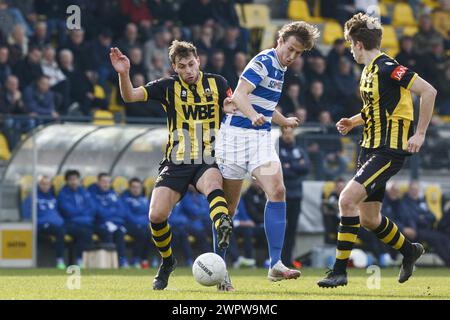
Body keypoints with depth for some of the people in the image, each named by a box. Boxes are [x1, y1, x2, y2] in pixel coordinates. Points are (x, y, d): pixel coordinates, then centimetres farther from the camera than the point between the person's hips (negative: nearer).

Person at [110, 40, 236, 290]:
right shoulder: (168, 87, 2)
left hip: (208, 162, -1)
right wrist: (124, 74, -26)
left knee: (212, 184, -37)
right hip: (176, 164, 1)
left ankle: (223, 229, -65)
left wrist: (232, 108, -10)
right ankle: (167, 261, 16)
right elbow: (130, 96, -6)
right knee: (156, 215, -12)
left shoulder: (217, 83, 6)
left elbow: (235, 110, 15)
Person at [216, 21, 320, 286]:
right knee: (229, 204, -1)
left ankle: (276, 264, -18)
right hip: (237, 134, -7)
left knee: (277, 191, -13)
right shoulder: (264, 62, -12)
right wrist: (254, 116, -42)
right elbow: (239, 95, -25)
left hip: (261, 137, 7)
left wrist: (285, 121, 45)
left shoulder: (279, 68, 15)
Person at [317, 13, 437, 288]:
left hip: (389, 151, -10)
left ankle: (340, 270, -16)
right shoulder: (369, 71, 14)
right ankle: (409, 251, 38)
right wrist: (354, 122, 13)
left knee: (347, 200, -21)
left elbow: (428, 91, -21)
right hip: (371, 149, 10)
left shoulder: (387, 68, -16)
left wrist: (420, 133, -20)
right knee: (369, 219, 13)